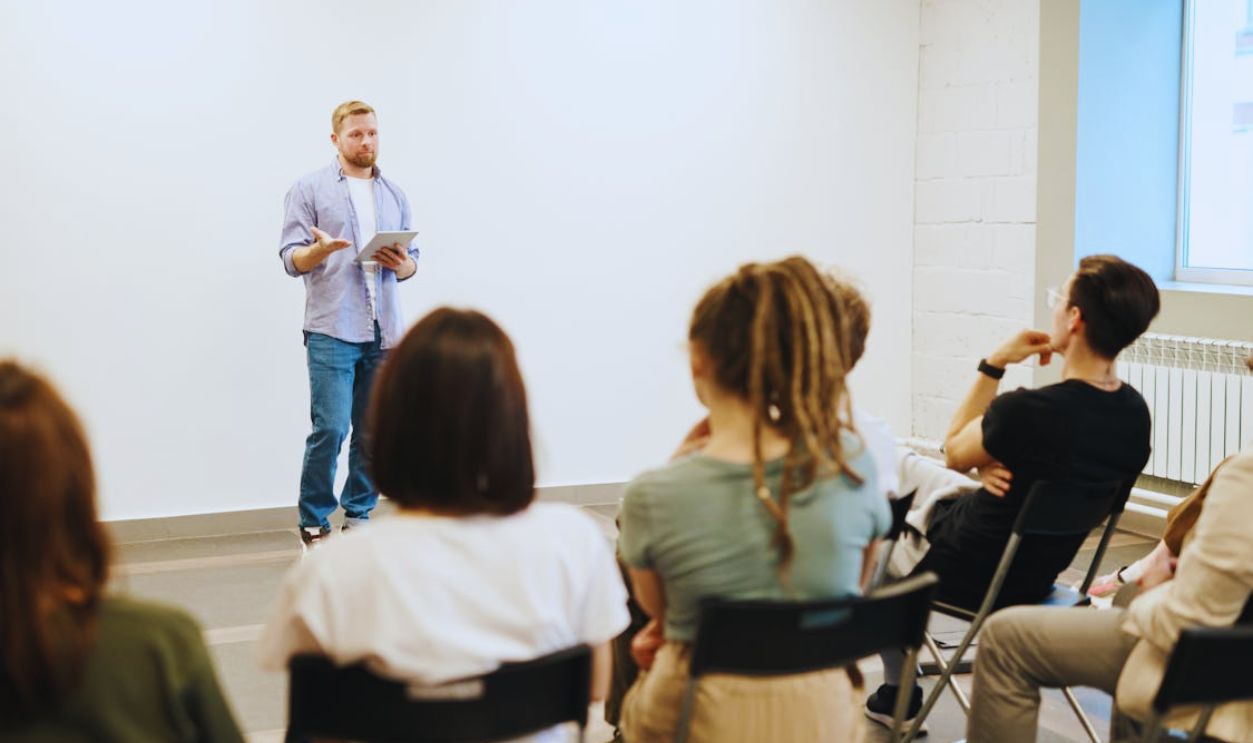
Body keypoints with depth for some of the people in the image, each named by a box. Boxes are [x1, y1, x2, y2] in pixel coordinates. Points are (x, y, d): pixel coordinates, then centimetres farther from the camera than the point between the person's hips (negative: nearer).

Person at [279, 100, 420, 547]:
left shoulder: (394, 195, 17)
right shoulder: (309, 190, 4)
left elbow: (412, 261, 18)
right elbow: (291, 260, -2)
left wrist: (402, 264, -6)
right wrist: (320, 250, -23)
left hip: (383, 333, 4)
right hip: (332, 331, -4)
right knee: (330, 429, -10)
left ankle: (359, 516, 17)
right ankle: (313, 523, 3)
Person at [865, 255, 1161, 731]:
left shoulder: (1025, 411, -35)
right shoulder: (1135, 414, -11)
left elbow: (954, 453, -12)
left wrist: (994, 365, -12)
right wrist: (996, 466, -12)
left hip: (961, 575, -7)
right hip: (1038, 576, 7)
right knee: (903, 466, 26)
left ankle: (898, 691, 35)